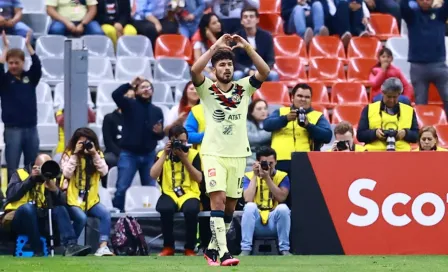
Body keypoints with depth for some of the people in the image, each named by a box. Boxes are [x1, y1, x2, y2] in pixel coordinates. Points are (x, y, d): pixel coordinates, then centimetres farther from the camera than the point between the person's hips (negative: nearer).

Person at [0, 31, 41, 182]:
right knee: (12, 167, -1)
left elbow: (37, 65, -9)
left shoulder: (30, 77, 6)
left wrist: (28, 45, -13)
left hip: (31, 128, 3)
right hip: (13, 129, -3)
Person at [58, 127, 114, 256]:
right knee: (81, 218, -31)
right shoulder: (69, 154, -2)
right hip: (73, 199, -4)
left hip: (90, 199, 4)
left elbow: (104, 172, -9)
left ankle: (103, 246, -29)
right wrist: (75, 154, -19)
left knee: (105, 214, -23)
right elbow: (67, 174, -18)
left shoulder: (98, 154, 7)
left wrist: (94, 154, -17)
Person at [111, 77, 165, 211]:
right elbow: (116, 95, -18)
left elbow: (161, 135, 12)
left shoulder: (157, 111, 13)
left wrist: (159, 132, -11)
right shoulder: (130, 104, 1)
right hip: (129, 154, -4)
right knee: (122, 188, -9)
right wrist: (131, 84, -22)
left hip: (149, 155, 4)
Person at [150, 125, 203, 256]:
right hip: (169, 194, 1)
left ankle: (190, 248, -15)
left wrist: (185, 159, -11)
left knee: (191, 210, -36)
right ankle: (168, 247, -14)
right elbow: (153, 175, -9)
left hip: (189, 194, -1)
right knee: (165, 209, -36)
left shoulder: (193, 154, 5)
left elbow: (199, 178, -5)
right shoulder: (162, 154, 7)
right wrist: (165, 154, -11)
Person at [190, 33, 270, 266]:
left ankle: (212, 248, 22)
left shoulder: (243, 88, 5)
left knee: (230, 205, 7)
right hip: (214, 153, -3)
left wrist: (247, 47, -17)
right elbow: (194, 71, -20)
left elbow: (265, 72, -9)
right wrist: (215, 47, -22)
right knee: (218, 199, -17)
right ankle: (223, 252, -23)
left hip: (238, 154, 3)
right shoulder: (207, 89, -1)